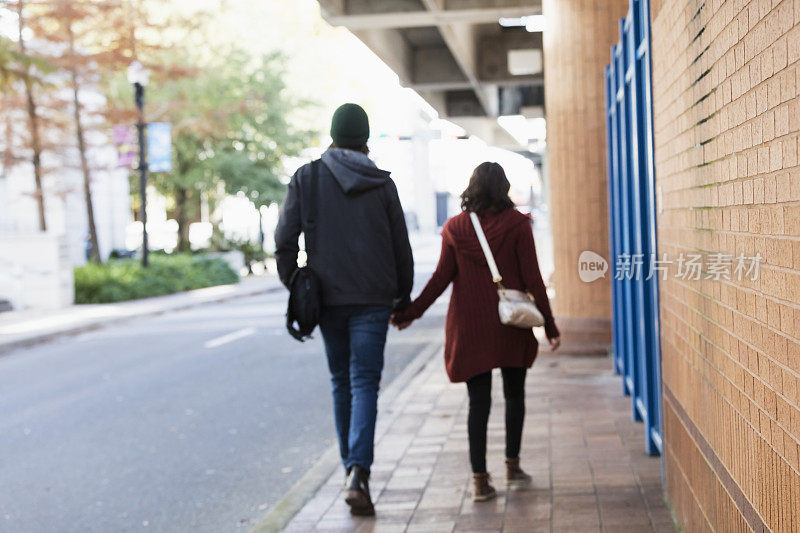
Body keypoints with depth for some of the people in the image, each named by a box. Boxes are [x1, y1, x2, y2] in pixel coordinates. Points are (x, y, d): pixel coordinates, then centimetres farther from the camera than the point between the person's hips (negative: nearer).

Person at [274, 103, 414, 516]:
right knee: (365, 384, -4)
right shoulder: (382, 183, 2)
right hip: (373, 297, -1)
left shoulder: (306, 178, 2)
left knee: (341, 382, 16)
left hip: (327, 296, 1)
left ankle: (351, 466, 25)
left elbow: (285, 239, -3)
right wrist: (403, 295, 17)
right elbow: (400, 245, 6)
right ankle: (358, 473, -19)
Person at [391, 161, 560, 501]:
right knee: (514, 395, 16)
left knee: (478, 401, 4)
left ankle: (480, 479, 2)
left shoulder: (455, 228, -1)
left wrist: (410, 313, 8)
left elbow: (441, 278, -2)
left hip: (470, 326, 1)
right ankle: (512, 466, 24)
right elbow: (532, 278, -6)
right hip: (511, 325, -1)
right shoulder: (517, 224, -5)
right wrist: (549, 324, -1)